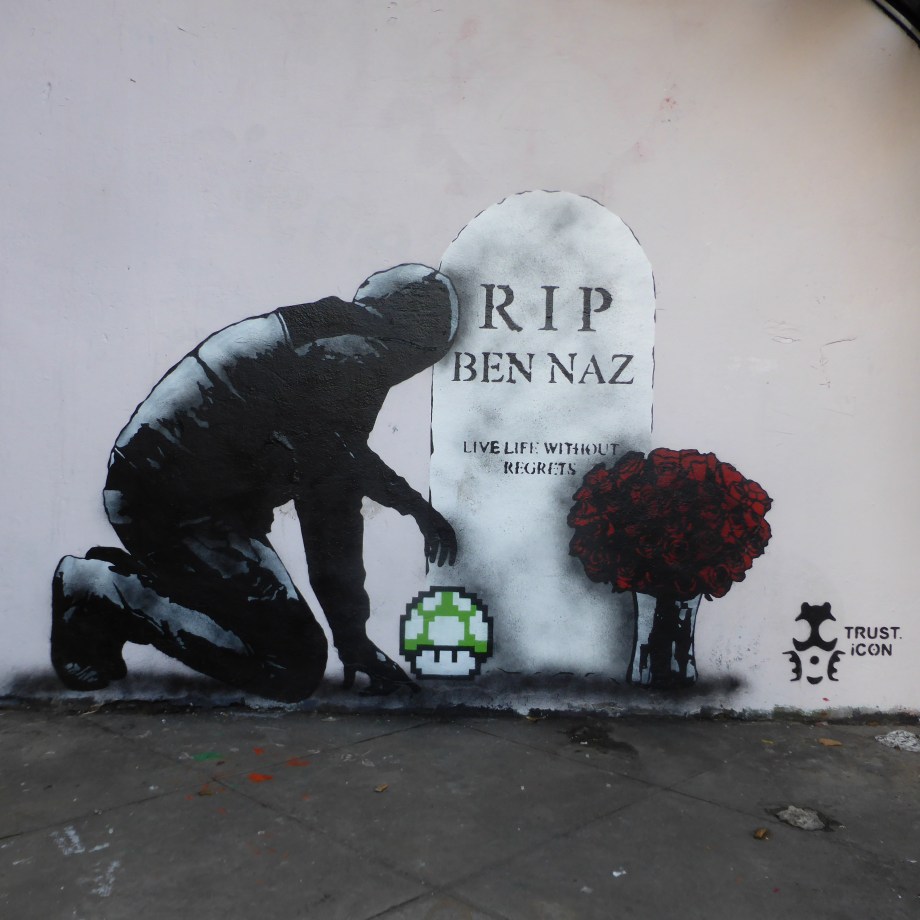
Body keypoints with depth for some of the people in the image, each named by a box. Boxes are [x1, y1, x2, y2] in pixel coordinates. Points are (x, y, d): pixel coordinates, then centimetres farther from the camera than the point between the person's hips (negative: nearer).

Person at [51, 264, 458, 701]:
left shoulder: (323, 334, 13)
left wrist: (414, 504, 33)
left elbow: (338, 456, 30)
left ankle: (113, 575, 18)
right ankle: (99, 588, -5)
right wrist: (353, 641, -13)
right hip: (174, 505, -10)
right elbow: (329, 515, -20)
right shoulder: (349, 361, -17)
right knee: (294, 667, -10)